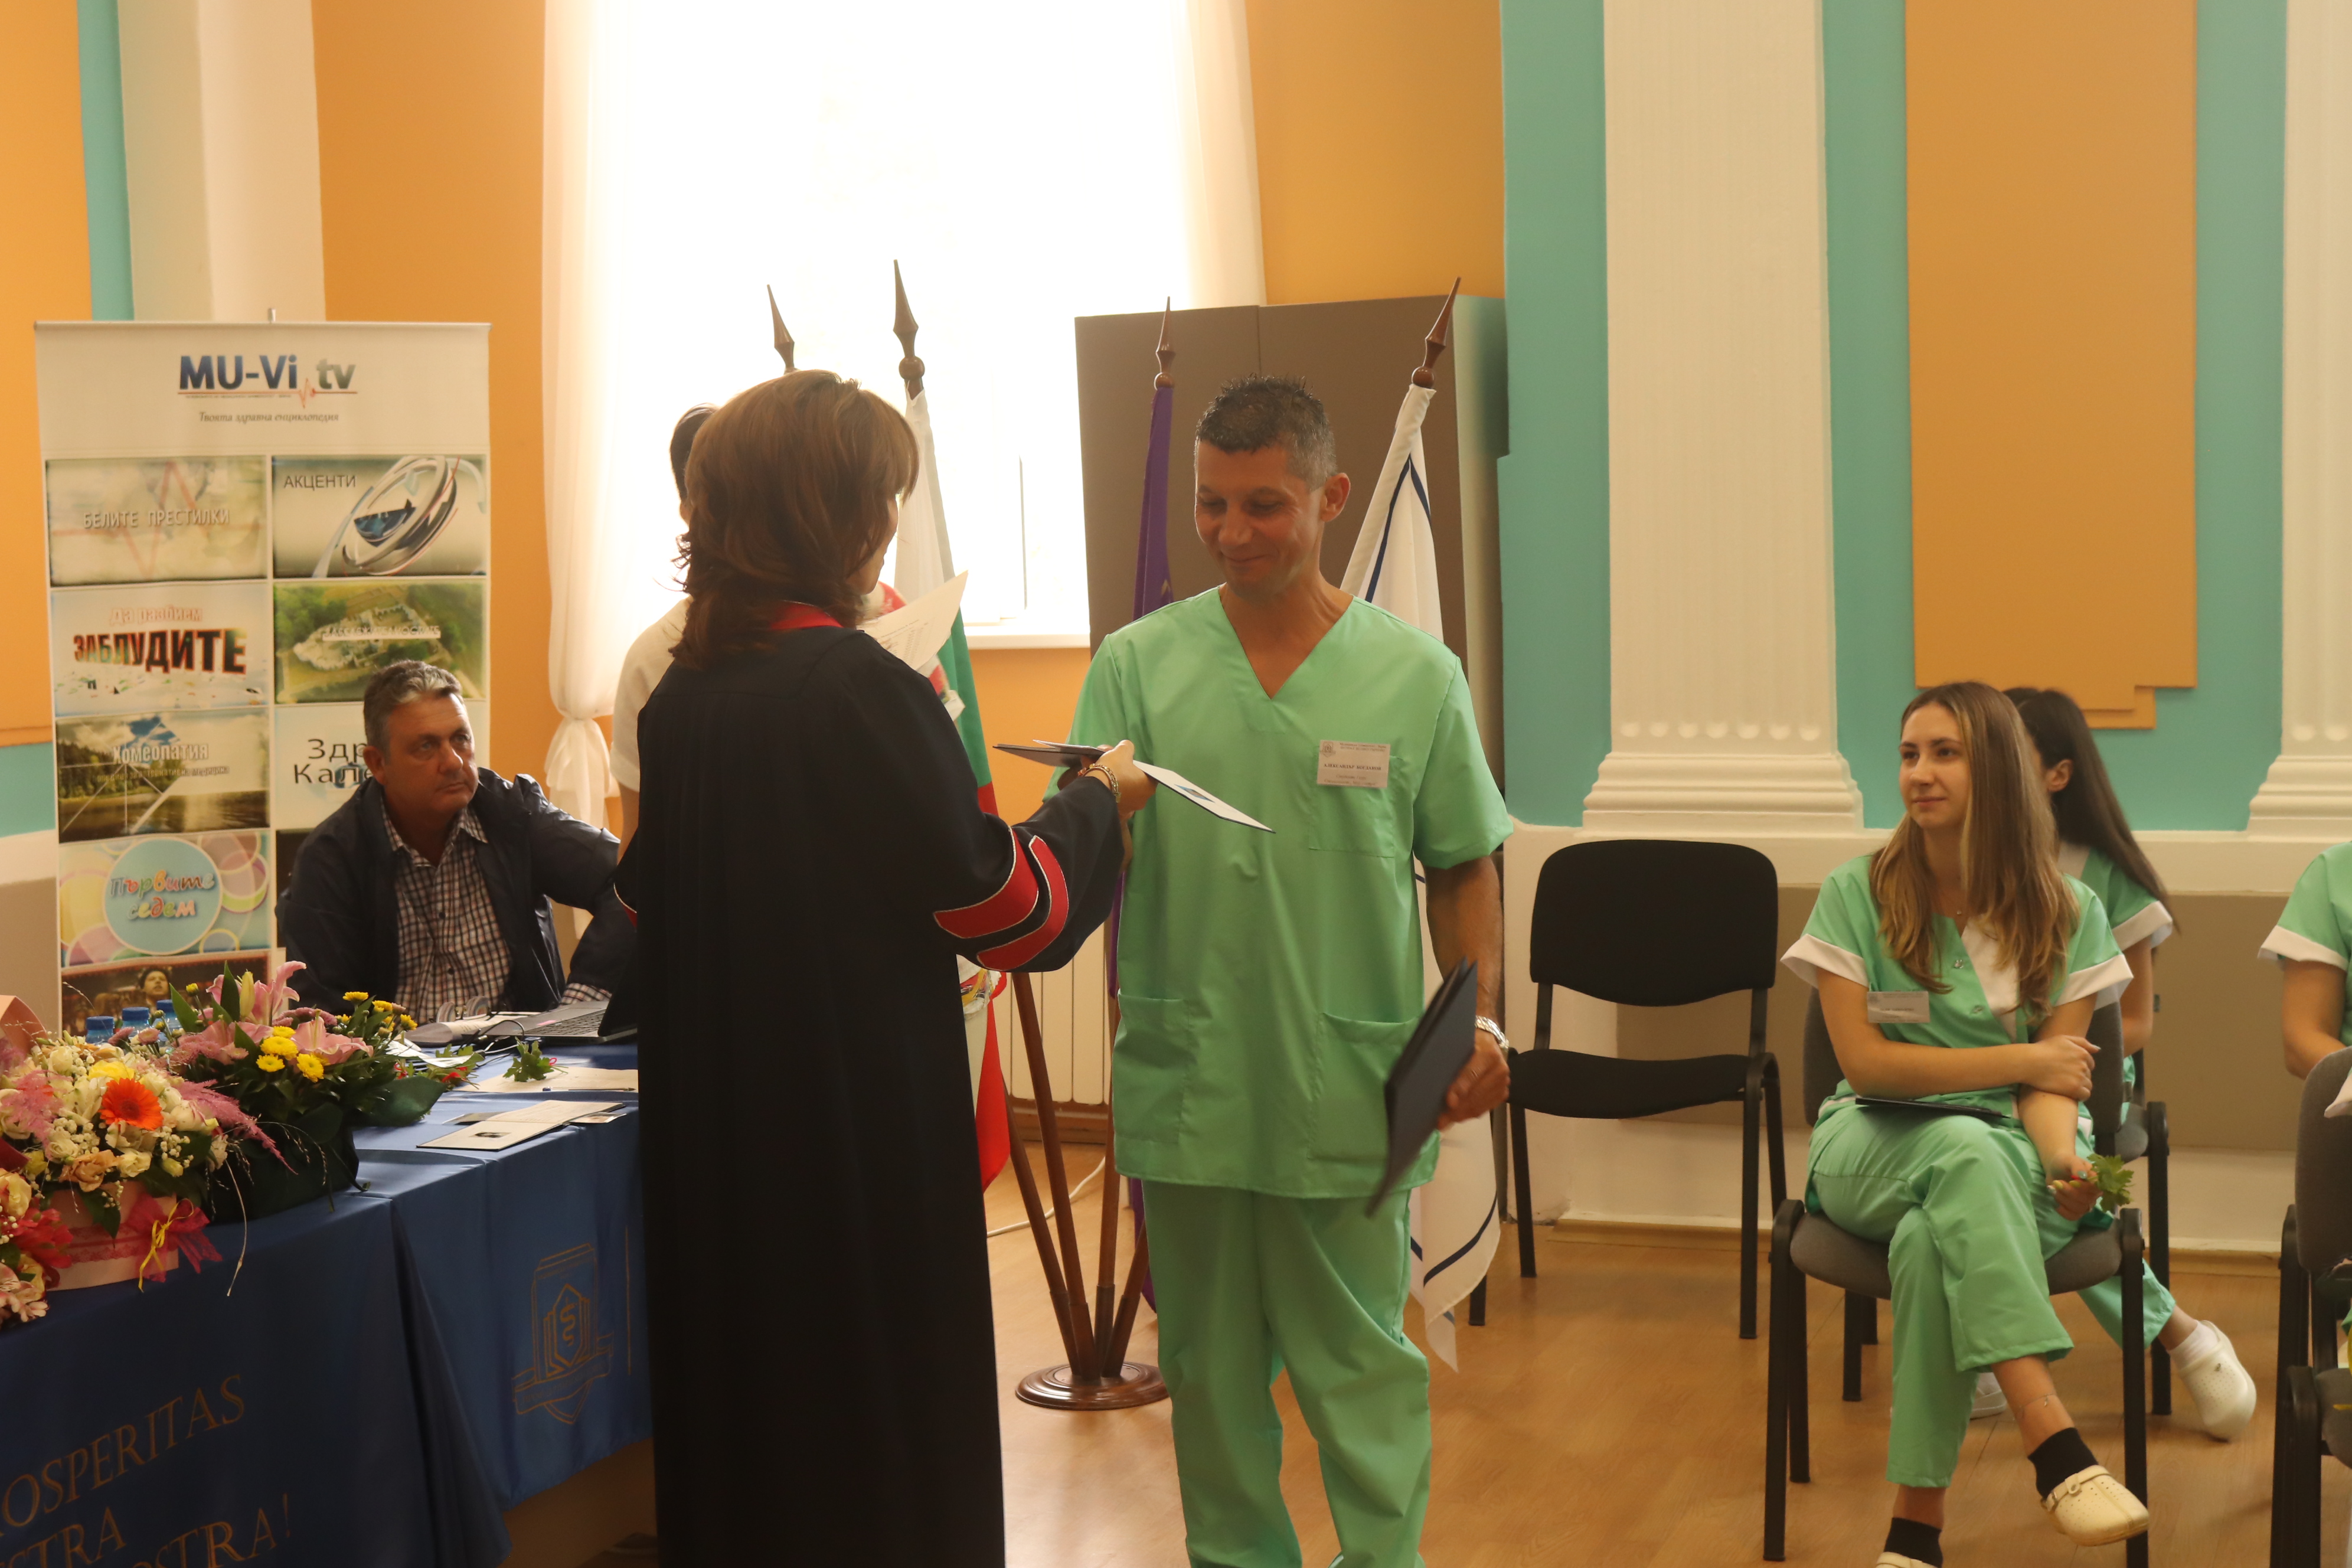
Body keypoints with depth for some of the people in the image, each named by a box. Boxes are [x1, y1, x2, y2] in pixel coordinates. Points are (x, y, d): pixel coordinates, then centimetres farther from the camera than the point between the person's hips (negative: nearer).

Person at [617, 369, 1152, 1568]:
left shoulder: (678, 693, 3)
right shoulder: (860, 687, -18)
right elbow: (1010, 914, -13)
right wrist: (1099, 801, 4)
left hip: (716, 1142, 7)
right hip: (869, 1142, -7)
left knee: (739, 1408, 17)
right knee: (888, 1454, 5)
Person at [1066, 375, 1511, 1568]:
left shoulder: (1415, 674, 2)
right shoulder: (1138, 665, 2)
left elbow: (1462, 869, 7)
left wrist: (1480, 1020, -4)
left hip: (1350, 1094, -1)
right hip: (1185, 1082, 1)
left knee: (1359, 1366, 8)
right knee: (1210, 1367, 14)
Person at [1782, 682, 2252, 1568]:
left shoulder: (2069, 914, 6)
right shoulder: (1855, 895, 1)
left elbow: (2057, 1078, -3)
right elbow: (1865, 1063, -7)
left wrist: (2067, 1164, -26)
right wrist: (2020, 1062, -10)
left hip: (2006, 1155, 1)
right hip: (1872, 1150, -1)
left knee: (1931, 1238, -37)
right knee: (1964, 1149, -38)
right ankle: (2053, 1445, -49)